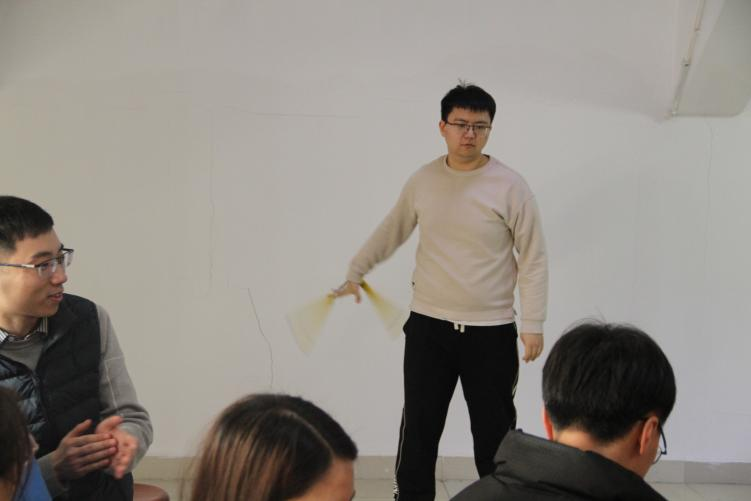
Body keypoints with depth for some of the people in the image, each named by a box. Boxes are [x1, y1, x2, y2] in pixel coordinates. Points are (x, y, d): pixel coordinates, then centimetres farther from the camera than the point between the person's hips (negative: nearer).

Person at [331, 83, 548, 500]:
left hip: (490, 332, -3)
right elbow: (390, 233, 18)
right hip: (427, 326, 3)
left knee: (494, 434, 7)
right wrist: (355, 271, 17)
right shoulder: (422, 181, 2)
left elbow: (533, 259, -6)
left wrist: (533, 324, -9)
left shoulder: (510, 187, -8)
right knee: (418, 429, 9)